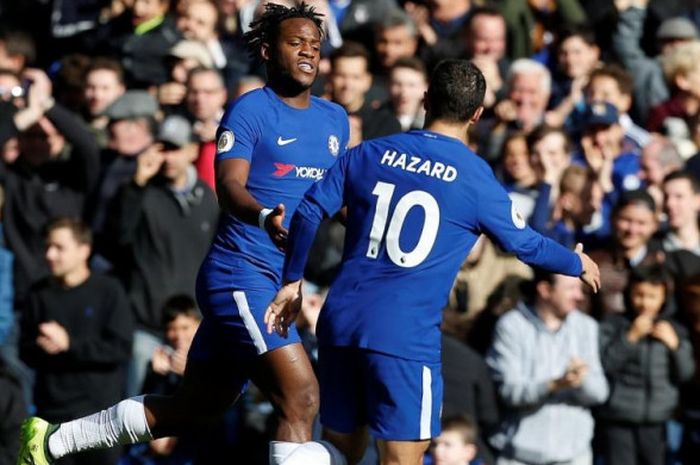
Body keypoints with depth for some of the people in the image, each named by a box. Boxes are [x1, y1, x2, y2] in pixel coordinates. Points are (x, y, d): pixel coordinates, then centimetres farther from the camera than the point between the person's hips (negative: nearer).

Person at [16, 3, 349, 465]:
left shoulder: (335, 119, 14)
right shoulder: (250, 110, -8)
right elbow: (229, 186, -21)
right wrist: (265, 216, -41)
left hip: (278, 285, 8)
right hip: (241, 273, -8)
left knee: (194, 409, 15)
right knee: (301, 397, -21)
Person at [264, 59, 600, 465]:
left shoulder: (368, 154, 9)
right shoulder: (475, 177, 0)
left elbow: (309, 213, 7)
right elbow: (526, 245, 11)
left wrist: (293, 281, 19)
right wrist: (578, 264, 30)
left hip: (340, 321, 5)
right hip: (406, 337, -5)